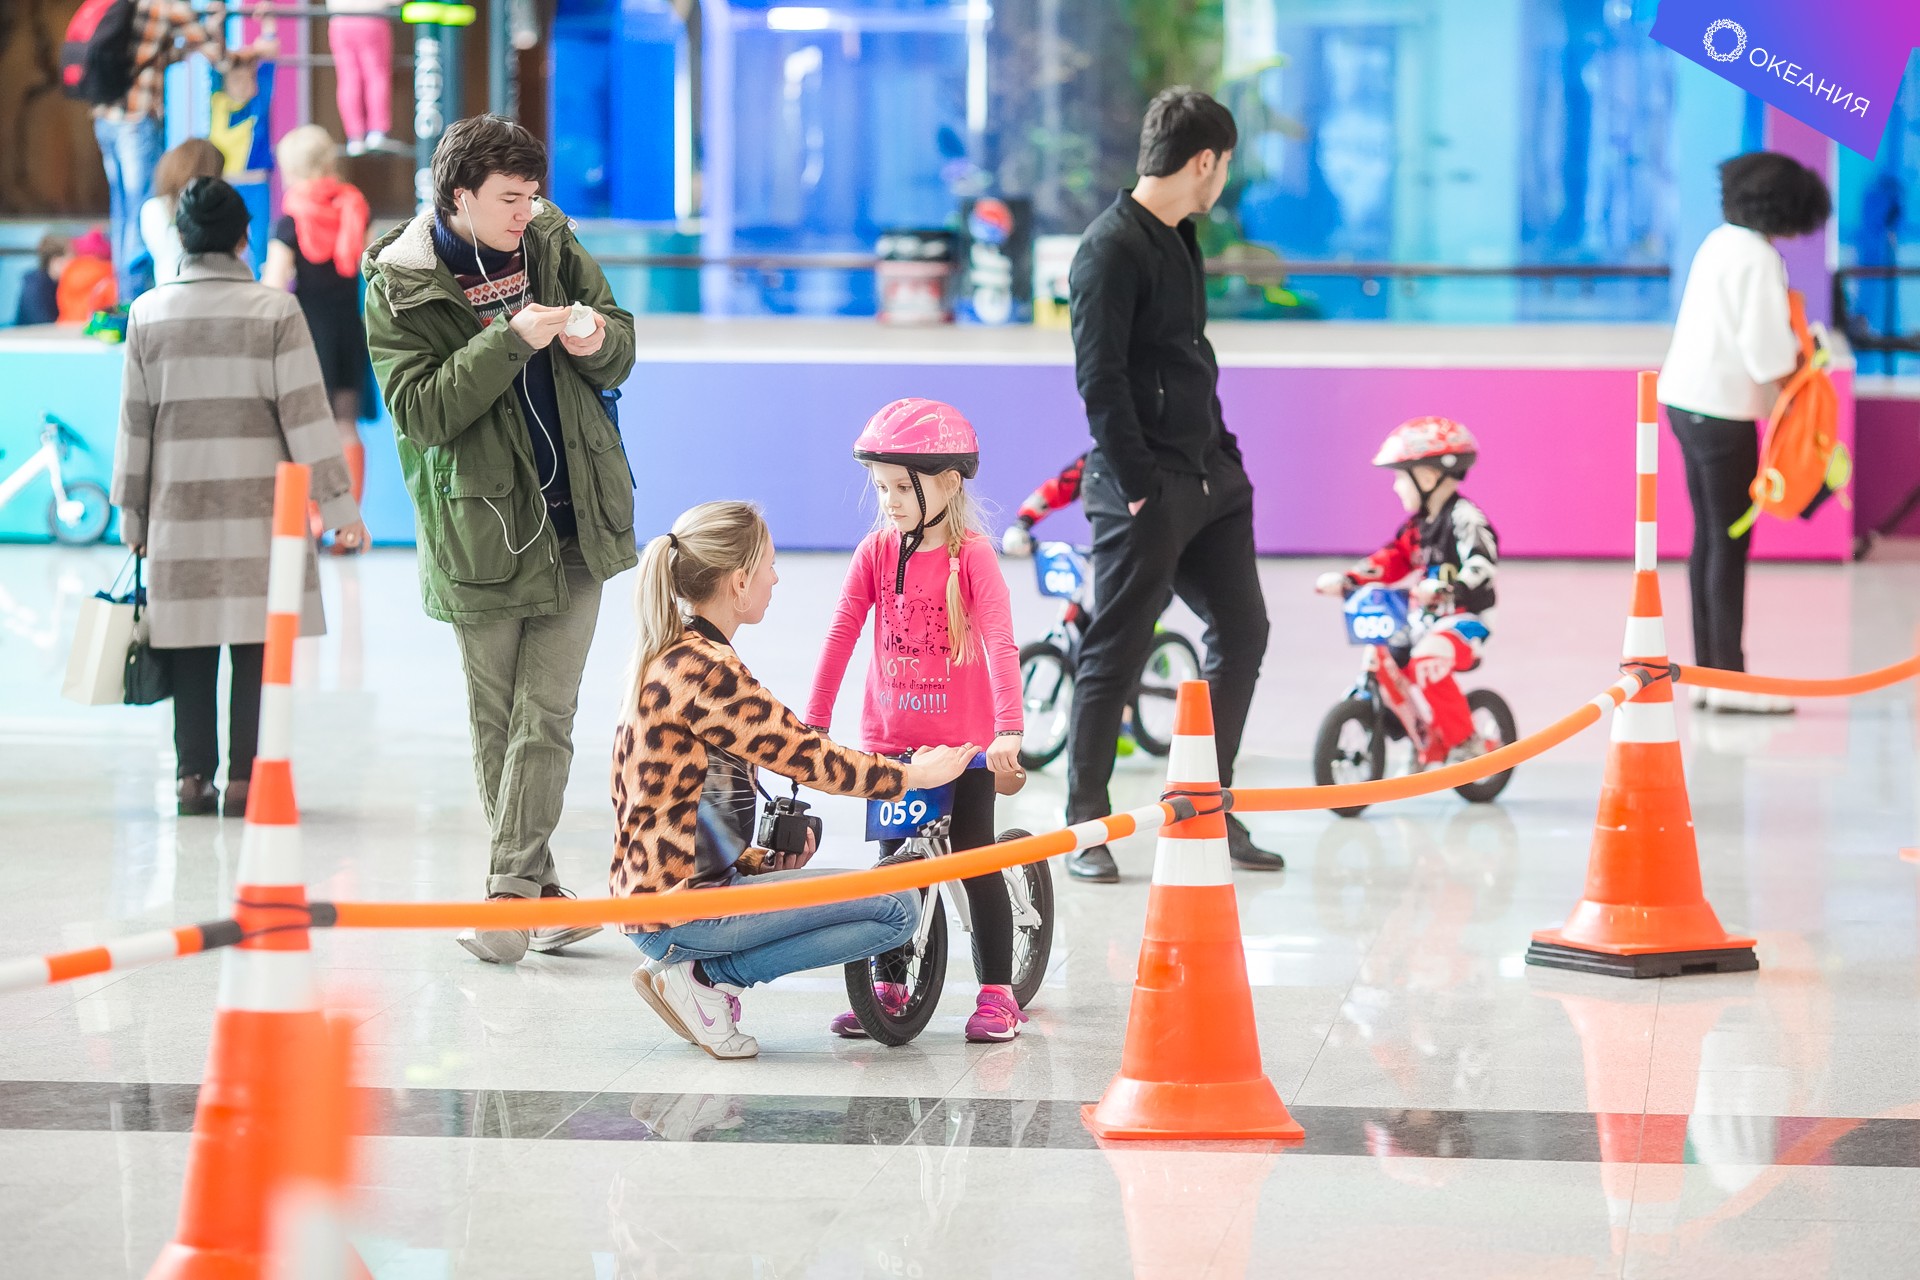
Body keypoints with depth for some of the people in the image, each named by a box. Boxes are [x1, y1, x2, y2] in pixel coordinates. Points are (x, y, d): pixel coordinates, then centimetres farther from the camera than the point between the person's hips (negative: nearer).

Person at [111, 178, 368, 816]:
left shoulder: (148, 314, 3)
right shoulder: (275, 312, -5)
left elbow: (135, 422, 7)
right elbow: (306, 414, -6)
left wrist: (132, 513, 15)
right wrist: (338, 503, -1)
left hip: (180, 508, 2)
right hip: (261, 507, -2)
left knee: (192, 650, 6)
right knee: (255, 645, 1)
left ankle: (194, 775, 6)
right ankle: (244, 776, 0)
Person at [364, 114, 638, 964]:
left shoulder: (551, 242, 5)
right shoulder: (401, 285, -8)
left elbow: (621, 349, 13)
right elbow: (422, 409, -17)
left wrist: (597, 339, -11)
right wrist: (510, 340, -26)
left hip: (574, 521, 3)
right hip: (482, 528, -3)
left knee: (546, 716, -4)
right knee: (496, 720, 6)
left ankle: (509, 891, -3)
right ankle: (537, 887, 17)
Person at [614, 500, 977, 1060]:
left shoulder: (668, 657, 12)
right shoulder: (705, 669, -19)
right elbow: (806, 756, -13)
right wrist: (910, 776, 0)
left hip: (651, 890, 10)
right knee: (898, 907, -11)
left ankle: (701, 970, 11)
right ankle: (703, 974, -8)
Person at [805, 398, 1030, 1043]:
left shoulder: (972, 555, -12)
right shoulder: (876, 551, 0)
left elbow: (998, 643, -20)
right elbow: (841, 634, -1)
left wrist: (1009, 729, -30)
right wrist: (814, 722, -5)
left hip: (964, 741, -4)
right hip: (890, 739, 4)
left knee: (976, 862, 2)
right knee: (895, 862, 10)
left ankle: (997, 993, 10)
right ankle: (889, 988, 20)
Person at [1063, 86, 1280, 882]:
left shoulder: (1179, 241, 16)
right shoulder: (1112, 248, -13)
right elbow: (1100, 378, -17)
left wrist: (1225, 453, 16)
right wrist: (1136, 486, -19)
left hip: (1206, 479, 9)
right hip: (1145, 486, -9)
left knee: (1242, 631, 10)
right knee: (1116, 656, -3)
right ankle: (1085, 826, 6)